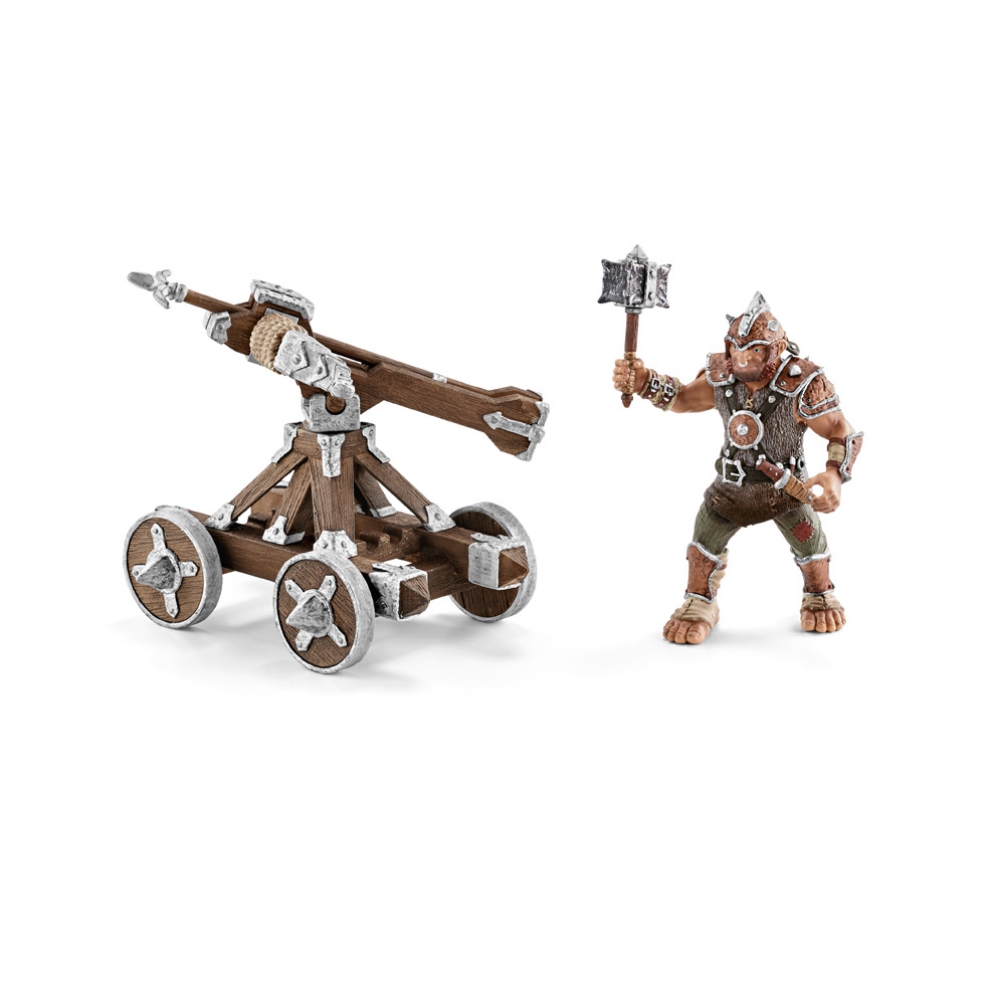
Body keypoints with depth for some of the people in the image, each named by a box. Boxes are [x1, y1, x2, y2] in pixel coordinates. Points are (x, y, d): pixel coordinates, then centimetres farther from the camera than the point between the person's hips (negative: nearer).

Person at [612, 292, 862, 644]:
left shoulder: (802, 383, -29)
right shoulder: (721, 375, -16)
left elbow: (843, 432, -25)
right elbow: (683, 398, 1)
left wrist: (834, 475, -44)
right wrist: (644, 382, -18)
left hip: (786, 486, -2)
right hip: (732, 484, 2)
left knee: (810, 542, 7)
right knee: (706, 539, -2)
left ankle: (819, 596, 39)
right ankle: (699, 603, 22)